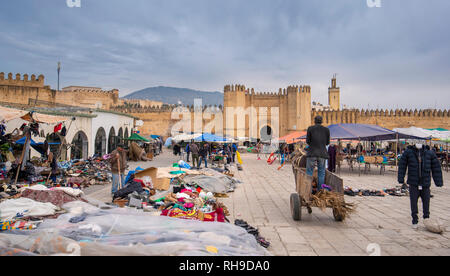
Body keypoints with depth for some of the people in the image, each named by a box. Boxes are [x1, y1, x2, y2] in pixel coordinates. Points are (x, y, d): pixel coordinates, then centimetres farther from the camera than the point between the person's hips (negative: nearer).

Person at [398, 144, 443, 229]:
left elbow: (436, 167, 5)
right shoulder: (408, 152, -4)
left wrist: (439, 182, 3)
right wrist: (401, 179, -3)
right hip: (413, 184, -1)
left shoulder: (429, 153, -1)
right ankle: (415, 222, 15)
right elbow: (402, 166, 1)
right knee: (413, 204, 3)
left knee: (426, 203, 8)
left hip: (425, 184, 1)